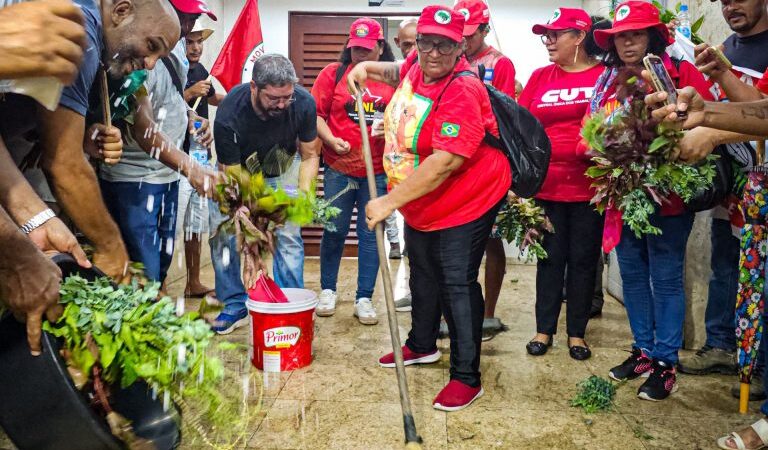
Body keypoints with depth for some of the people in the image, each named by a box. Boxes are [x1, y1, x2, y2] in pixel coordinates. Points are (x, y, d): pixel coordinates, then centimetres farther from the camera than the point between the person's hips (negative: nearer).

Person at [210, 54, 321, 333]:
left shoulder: (303, 103, -28)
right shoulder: (228, 116, -35)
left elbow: (310, 155, -13)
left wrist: (304, 191, -30)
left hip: (282, 168, 1)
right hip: (238, 171, 0)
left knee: (288, 235, -9)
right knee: (222, 234, -8)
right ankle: (235, 305, 7)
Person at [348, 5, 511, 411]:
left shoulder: (462, 93, -28)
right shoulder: (417, 66, -1)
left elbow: (445, 163, -36)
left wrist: (390, 202, -35)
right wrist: (367, 68, 12)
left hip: (464, 205, -9)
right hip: (419, 206, 9)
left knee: (457, 284, -5)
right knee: (423, 275, 22)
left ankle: (466, 377, 9)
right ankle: (422, 345, 43)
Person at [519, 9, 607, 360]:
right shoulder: (540, 77, 8)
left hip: (590, 185, -2)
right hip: (546, 185, 2)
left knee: (583, 259, 8)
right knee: (550, 258, 11)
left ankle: (577, 332, 22)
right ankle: (544, 329, 23)